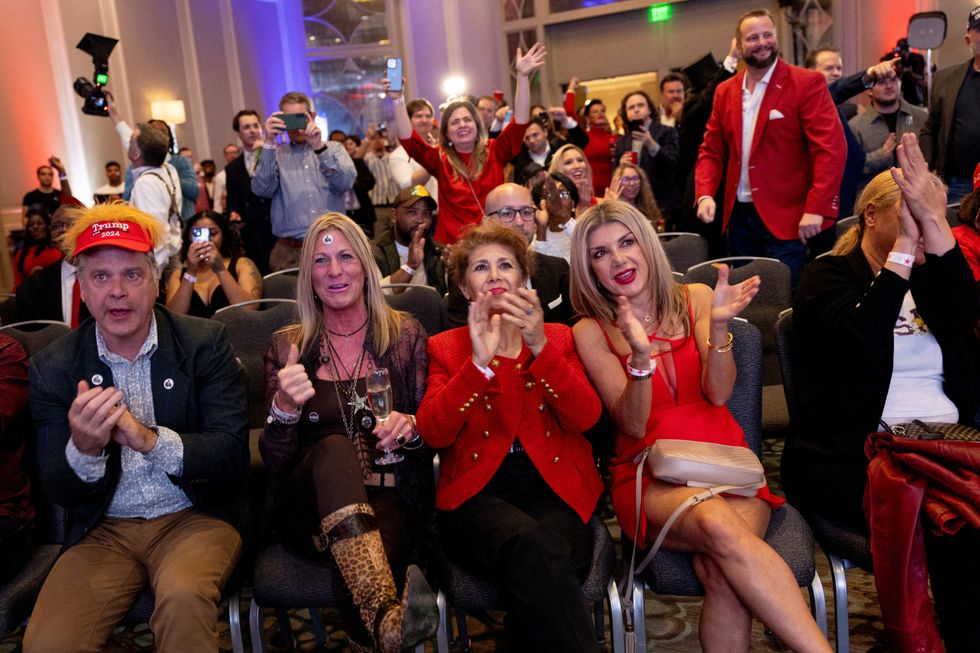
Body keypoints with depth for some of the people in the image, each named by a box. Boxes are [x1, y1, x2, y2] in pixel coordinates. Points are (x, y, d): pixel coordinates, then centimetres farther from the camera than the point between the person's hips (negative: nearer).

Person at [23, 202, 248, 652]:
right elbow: (59, 492, 0)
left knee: (183, 596, -32)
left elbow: (233, 455, -11)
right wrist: (84, 449, -24)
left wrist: (150, 439, -28)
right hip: (104, 531, 2)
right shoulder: (52, 369, 0)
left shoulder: (205, 342, -5)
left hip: (194, 518, -2)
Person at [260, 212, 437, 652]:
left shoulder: (405, 334, 7)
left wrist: (411, 428, -16)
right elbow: (275, 461, 3)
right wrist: (284, 408, -19)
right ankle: (387, 618, -49)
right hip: (311, 506, 2)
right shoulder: (287, 346, 7)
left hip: (391, 499, -1)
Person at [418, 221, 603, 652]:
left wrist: (540, 346, -14)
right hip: (478, 492, 0)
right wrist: (479, 363, -14)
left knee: (541, 565, -34)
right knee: (530, 545, -34)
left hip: (554, 489, 1)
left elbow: (584, 418, -1)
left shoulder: (558, 337, 17)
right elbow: (433, 433, -2)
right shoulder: (445, 347, 15)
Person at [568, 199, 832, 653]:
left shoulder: (695, 298, 7)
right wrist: (639, 356, -25)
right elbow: (633, 425, -7)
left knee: (723, 573, -31)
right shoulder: (591, 331, 2)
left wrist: (718, 326, -21)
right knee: (721, 528, -35)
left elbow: (718, 394, -3)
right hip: (650, 475, -1)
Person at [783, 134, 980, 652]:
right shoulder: (827, 278, 3)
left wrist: (934, 223, -15)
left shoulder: (929, 278, 19)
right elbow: (864, 339, -19)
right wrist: (902, 251, -18)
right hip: (853, 453, -5)